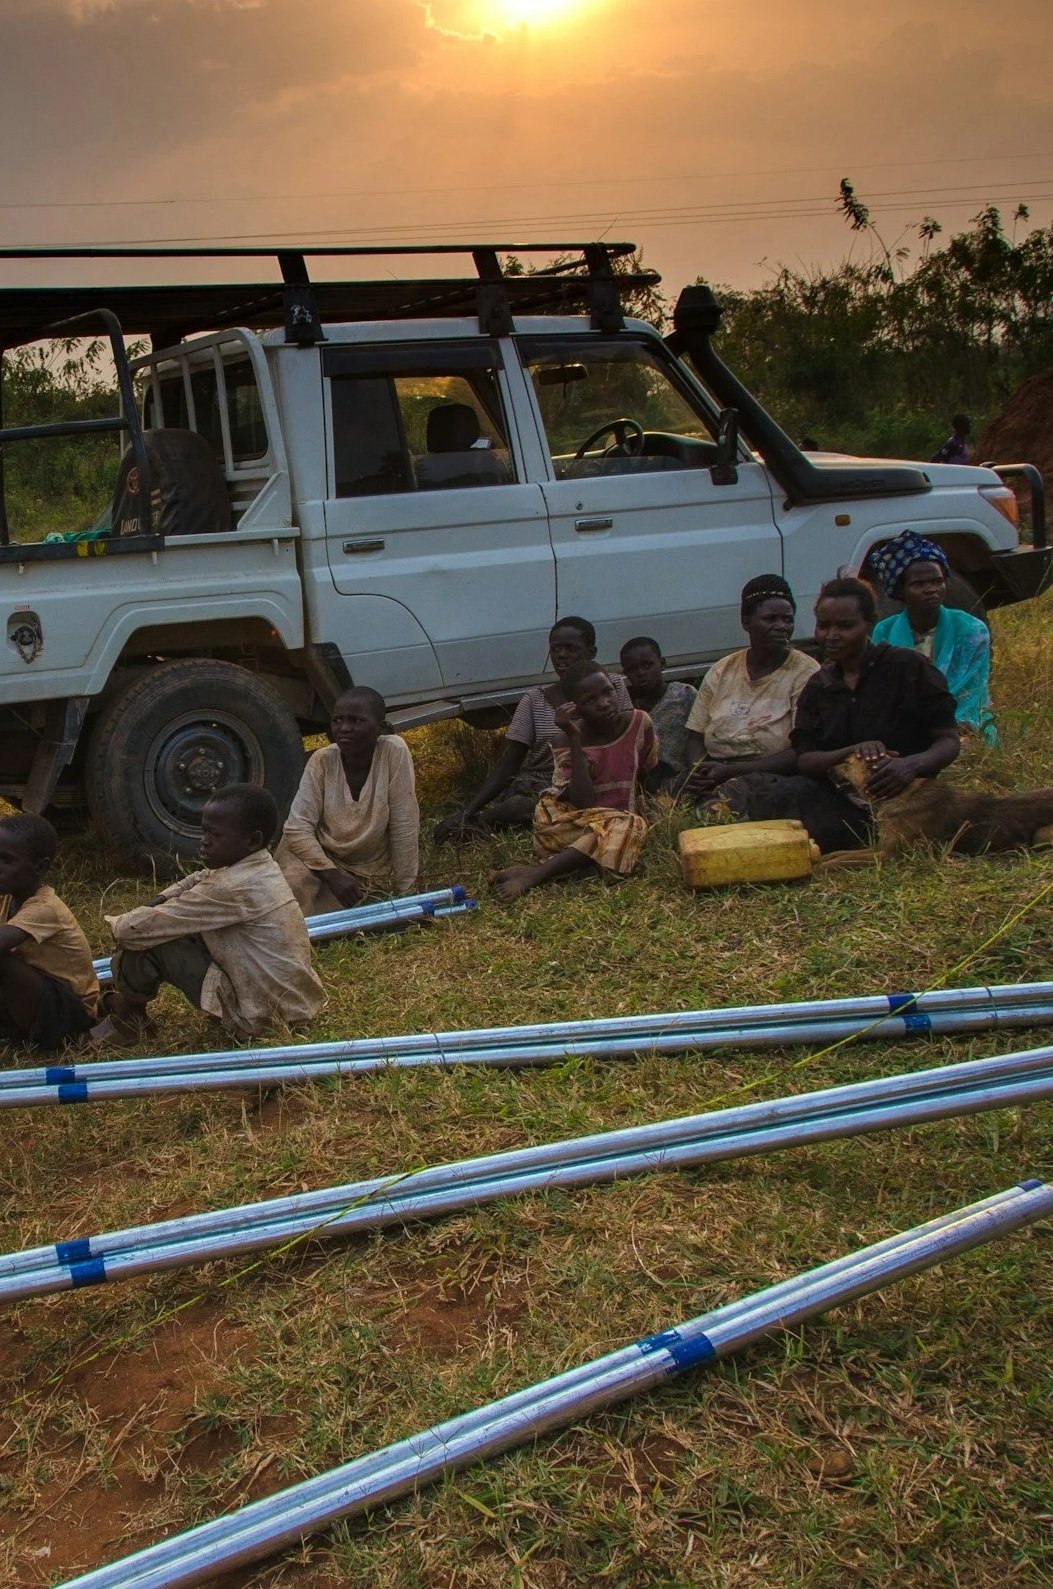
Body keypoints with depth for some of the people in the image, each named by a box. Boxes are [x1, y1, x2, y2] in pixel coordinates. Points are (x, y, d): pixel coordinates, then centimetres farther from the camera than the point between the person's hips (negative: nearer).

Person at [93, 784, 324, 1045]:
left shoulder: (234, 888, -24)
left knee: (149, 942, -9)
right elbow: (198, 880, 20)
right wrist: (161, 900, 2)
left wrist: (115, 925, 1)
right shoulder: (261, 867, 3)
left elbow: (141, 928, -20)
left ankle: (128, 1016, 16)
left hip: (261, 1017, -9)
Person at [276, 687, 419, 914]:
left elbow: (404, 828, -17)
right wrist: (333, 876, -27)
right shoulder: (322, 761, -14)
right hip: (325, 861, 1)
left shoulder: (394, 752, -20)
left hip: (371, 870, -1)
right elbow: (297, 828, -16)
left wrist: (406, 892, -14)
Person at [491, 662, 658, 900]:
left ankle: (535, 873, -34)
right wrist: (574, 740, -25)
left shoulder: (639, 722, -6)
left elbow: (651, 777, 12)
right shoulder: (567, 741, -10)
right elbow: (584, 804, -23)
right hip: (576, 822, -1)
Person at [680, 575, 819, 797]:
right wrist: (698, 772, -12)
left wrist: (732, 771, -19)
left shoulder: (805, 674, -2)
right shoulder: (721, 671, 12)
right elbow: (695, 738, 12)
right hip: (711, 785, 4)